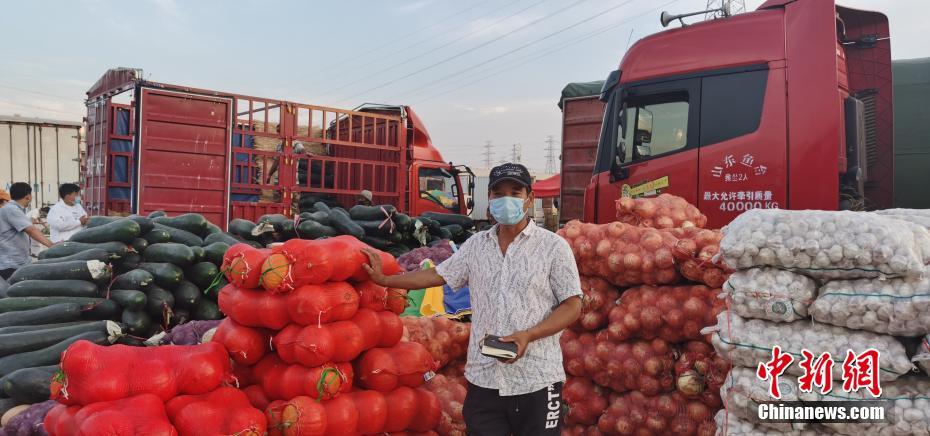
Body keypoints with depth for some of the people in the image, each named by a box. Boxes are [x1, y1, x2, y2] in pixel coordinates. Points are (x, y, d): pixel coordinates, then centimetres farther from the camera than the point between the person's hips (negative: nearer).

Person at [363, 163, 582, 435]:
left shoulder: (554, 246, -4)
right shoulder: (476, 245, 8)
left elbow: (572, 306, -6)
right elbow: (437, 275, 16)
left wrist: (527, 335, -18)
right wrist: (384, 279, 14)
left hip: (536, 381, -3)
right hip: (483, 378, 4)